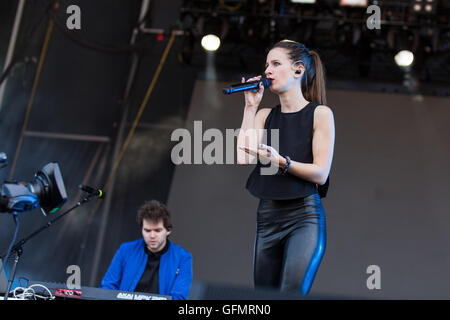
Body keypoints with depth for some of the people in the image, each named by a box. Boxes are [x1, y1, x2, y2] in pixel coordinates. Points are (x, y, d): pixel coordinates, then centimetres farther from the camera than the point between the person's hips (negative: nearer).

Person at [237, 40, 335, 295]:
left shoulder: (320, 113, -1)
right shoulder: (265, 115, 14)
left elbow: (320, 174, -7)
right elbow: (243, 158, -3)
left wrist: (281, 162, -22)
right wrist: (250, 107, 2)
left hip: (304, 216, -6)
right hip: (268, 217, 6)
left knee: (292, 297, -21)